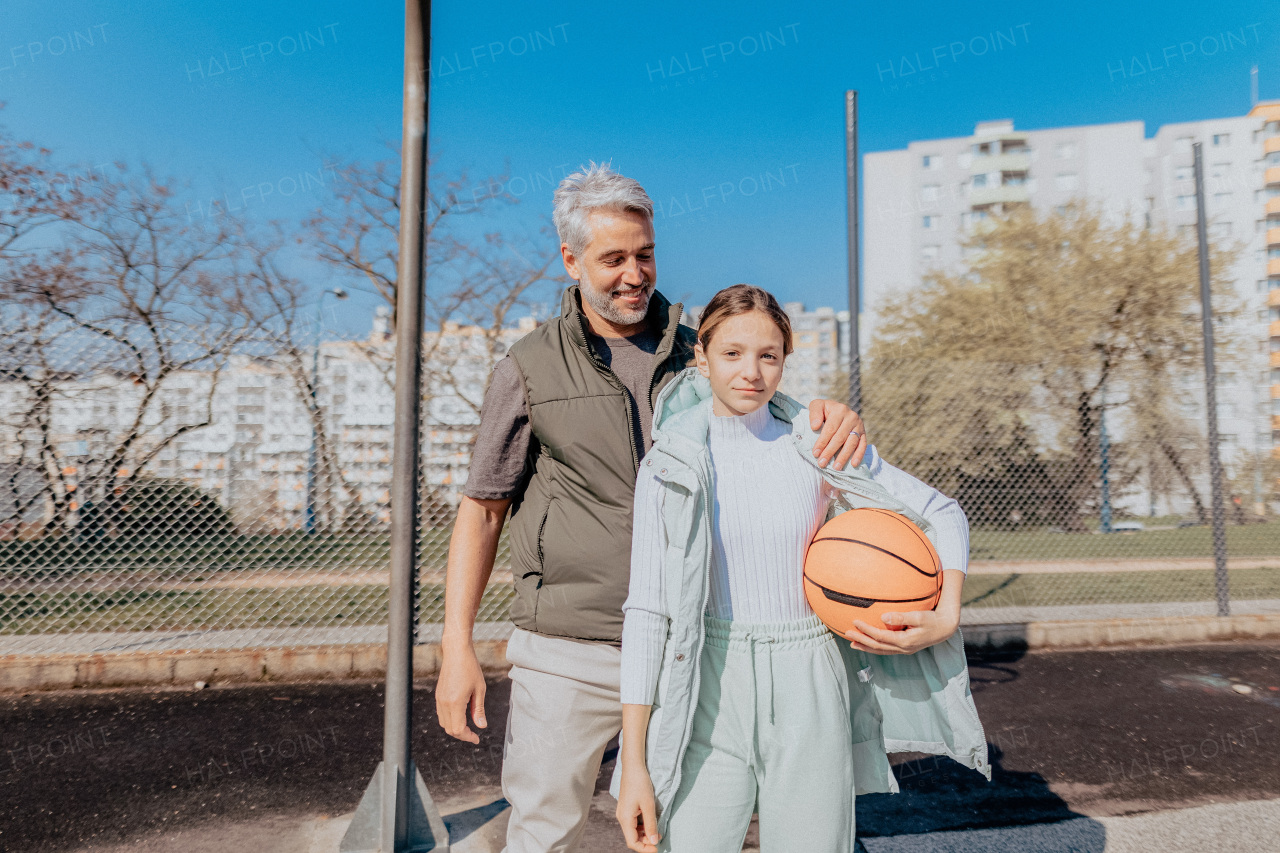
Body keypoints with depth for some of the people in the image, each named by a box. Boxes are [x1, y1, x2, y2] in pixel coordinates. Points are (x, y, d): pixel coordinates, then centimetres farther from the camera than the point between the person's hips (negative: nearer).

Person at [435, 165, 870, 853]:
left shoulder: (696, 357, 6)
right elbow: (481, 511, 1)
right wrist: (457, 648, -6)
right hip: (568, 655, -2)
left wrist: (834, 416, -14)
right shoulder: (531, 368, -2)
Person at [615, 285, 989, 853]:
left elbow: (942, 516, 8)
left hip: (807, 698, 1)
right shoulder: (668, 464, -4)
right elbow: (647, 611, -5)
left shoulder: (818, 444, -2)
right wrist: (634, 763, -7)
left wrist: (945, 619, -8)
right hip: (710, 698, -1)